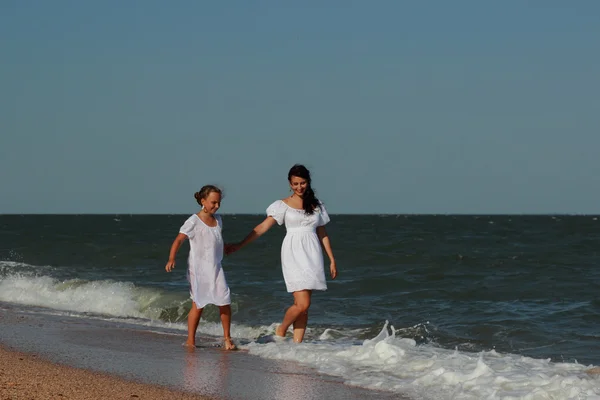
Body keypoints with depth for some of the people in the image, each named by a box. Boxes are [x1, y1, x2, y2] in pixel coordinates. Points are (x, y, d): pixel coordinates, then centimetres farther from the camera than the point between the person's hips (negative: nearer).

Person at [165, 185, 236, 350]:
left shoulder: (217, 220, 9)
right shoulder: (194, 222, -12)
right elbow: (178, 240, -18)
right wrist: (171, 259, -31)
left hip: (215, 268, 5)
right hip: (198, 269, -5)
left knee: (225, 303, -3)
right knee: (198, 305, -1)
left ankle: (227, 338, 11)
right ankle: (190, 340, 11)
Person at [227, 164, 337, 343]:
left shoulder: (316, 206, 12)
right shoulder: (283, 205, 2)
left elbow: (322, 234, 16)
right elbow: (263, 227, 0)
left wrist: (332, 259, 12)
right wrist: (239, 245, -6)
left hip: (312, 254, 4)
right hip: (293, 254, -4)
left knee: (304, 306, 1)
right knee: (302, 304, -13)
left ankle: (297, 343, 5)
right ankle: (281, 330, 11)